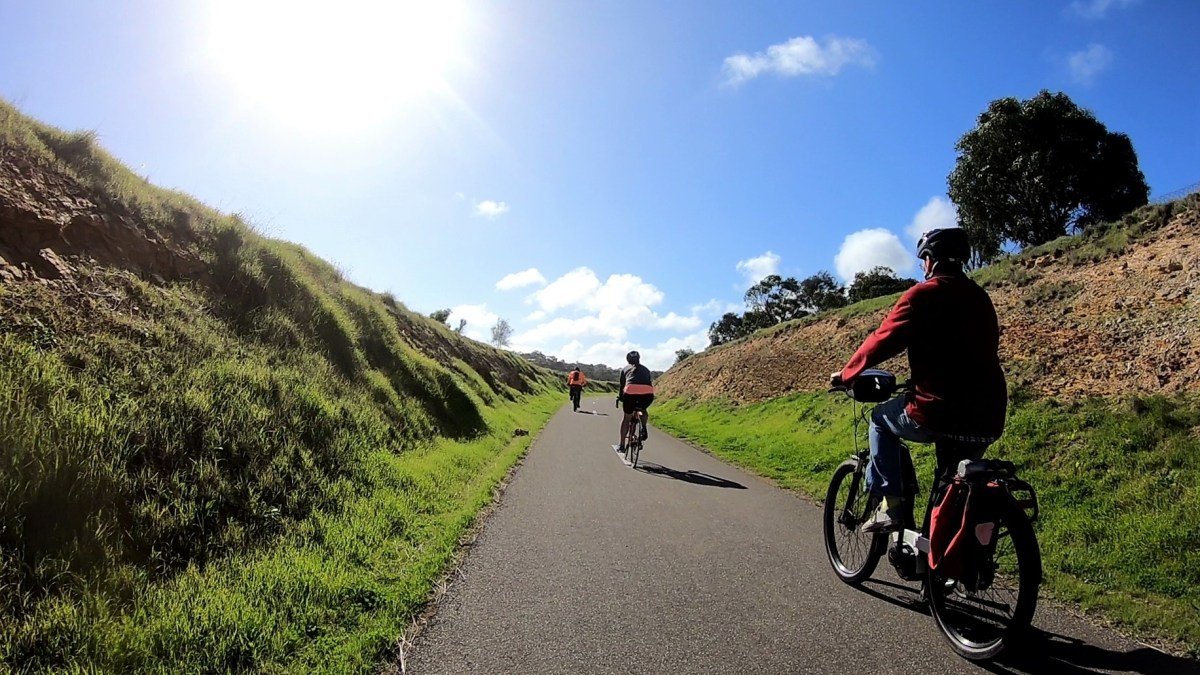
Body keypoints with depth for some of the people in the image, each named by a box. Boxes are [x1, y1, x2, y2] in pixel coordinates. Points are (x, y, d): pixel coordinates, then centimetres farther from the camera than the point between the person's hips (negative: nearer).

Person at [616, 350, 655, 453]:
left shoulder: (625, 369, 27)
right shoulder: (646, 369, 32)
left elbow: (621, 385, 28)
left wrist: (619, 398, 42)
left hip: (631, 391, -1)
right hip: (648, 393, 2)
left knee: (626, 418, 17)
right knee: (643, 410, 34)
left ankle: (622, 445, 19)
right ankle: (643, 427, 8)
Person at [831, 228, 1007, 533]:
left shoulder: (923, 295, -5)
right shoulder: (981, 298, 16)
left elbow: (882, 342, -8)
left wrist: (845, 375, 7)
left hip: (938, 414, -7)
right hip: (989, 421, 7)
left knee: (881, 418, 21)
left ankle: (891, 505, 12)